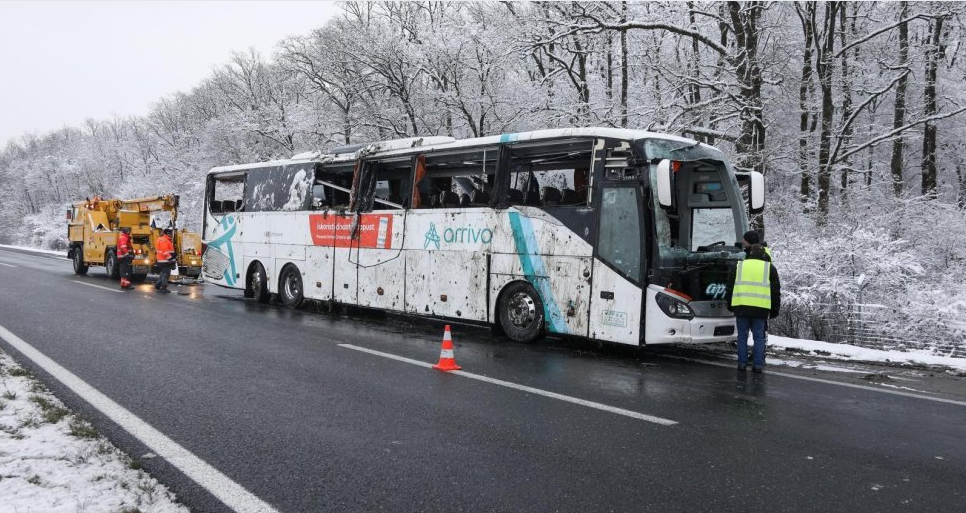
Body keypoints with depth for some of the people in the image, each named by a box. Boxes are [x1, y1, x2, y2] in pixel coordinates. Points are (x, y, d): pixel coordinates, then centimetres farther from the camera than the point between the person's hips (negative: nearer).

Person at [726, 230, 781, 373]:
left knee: (742, 336, 8)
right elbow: (776, 290, 9)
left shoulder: (739, 265, 9)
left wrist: (730, 305, 21)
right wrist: (775, 309, 15)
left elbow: (730, 286, 12)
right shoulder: (769, 267, 8)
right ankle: (758, 364, 3)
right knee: (759, 337, 6)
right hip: (760, 308, 0)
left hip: (741, 307, 0)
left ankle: (742, 363, 8)